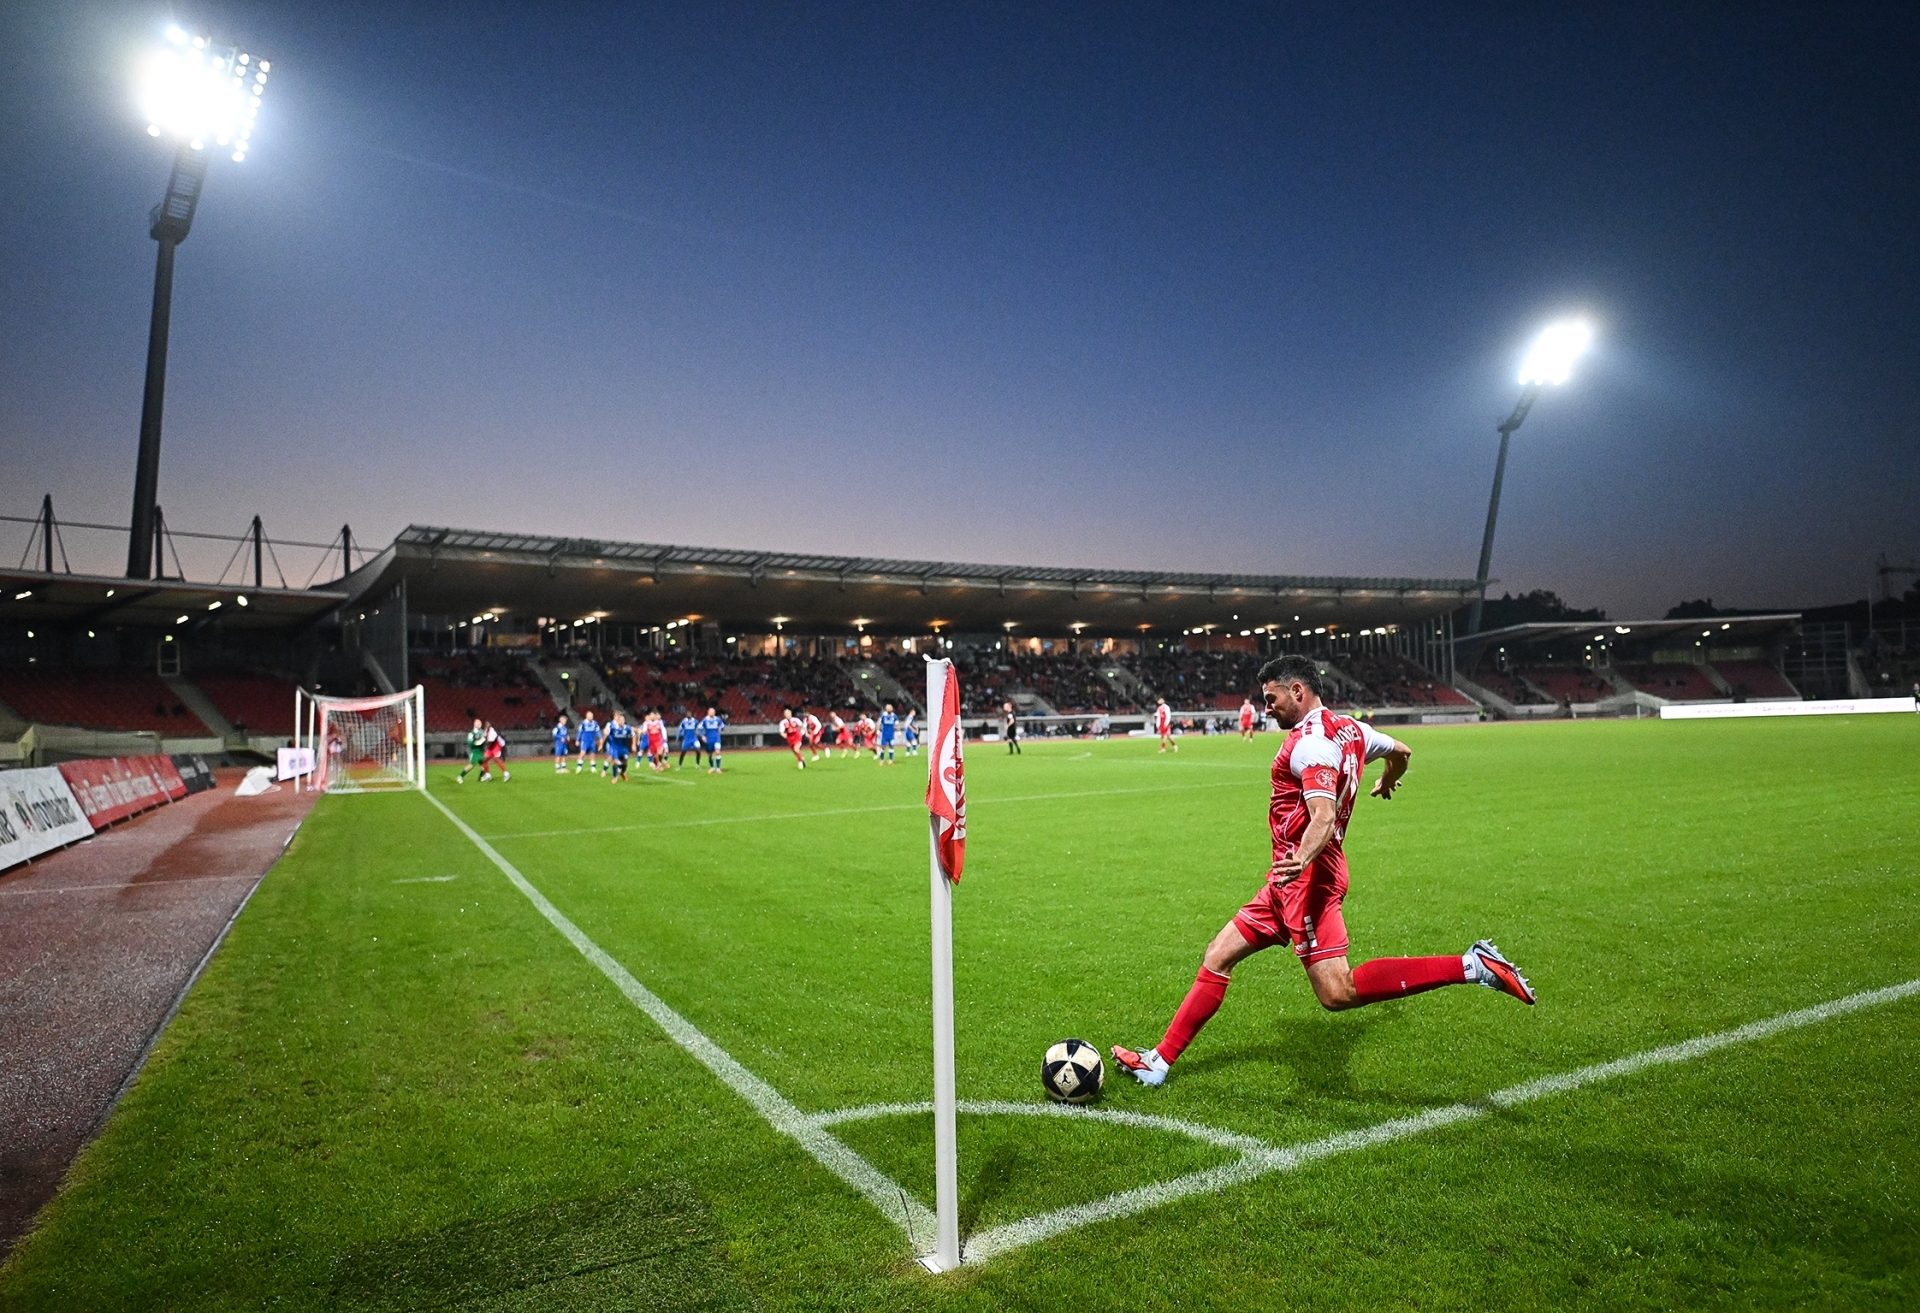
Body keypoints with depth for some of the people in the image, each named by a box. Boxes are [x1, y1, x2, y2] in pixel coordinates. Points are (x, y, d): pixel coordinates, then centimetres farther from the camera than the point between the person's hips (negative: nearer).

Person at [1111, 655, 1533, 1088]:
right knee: (1217, 957, 9)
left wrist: (1302, 860, -46)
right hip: (1290, 883, 11)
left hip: (1307, 878, -11)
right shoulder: (1349, 728, 13)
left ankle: (1473, 964, -9)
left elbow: (1324, 818, -29)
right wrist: (1385, 784, 51)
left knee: (1338, 993, -15)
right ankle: (1159, 1061, 14)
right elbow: (1401, 751, 30)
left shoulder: (1310, 741, -16)